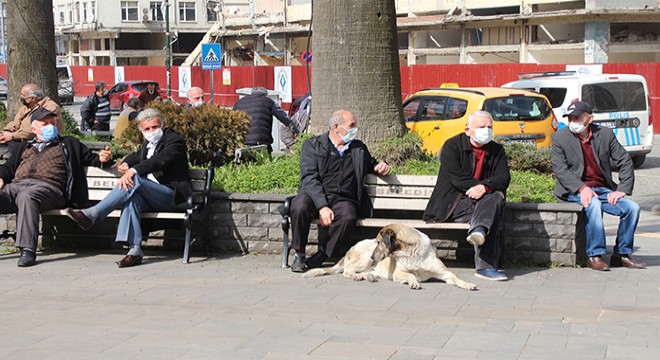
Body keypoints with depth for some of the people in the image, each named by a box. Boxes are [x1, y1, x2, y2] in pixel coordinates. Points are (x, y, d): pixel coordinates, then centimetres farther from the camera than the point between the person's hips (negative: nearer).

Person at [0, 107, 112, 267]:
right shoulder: (24, 146, 36)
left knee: (26, 196, -39)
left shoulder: (69, 144, 28)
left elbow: (91, 159, 25)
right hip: (16, 185, 3)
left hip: (48, 186, -3)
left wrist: (102, 159, 2)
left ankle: (27, 249, -45)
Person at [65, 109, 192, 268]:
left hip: (171, 194, -7)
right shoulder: (147, 145, 23)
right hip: (150, 196, 7)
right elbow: (135, 157, 38)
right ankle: (134, 250, -40)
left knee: (134, 180, -29)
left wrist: (133, 171, -33)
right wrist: (125, 164, 11)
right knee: (132, 196, -29)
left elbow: (160, 160, -21)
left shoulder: (174, 140, -4)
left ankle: (92, 214, -31)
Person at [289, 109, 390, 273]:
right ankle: (299, 255, -14)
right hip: (316, 197, -2)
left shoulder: (359, 148, 20)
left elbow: (370, 164, 40)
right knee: (299, 208, -36)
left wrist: (379, 167, 12)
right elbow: (309, 178, -6)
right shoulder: (313, 145, 6)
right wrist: (322, 206, -21)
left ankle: (322, 255, -17)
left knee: (348, 217, -34)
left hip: (343, 199, 2)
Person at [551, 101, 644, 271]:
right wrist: (582, 188, -23)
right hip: (575, 191, -4)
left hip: (602, 189, 4)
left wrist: (622, 190, -7)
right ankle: (594, 255, -27)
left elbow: (625, 161, 5)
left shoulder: (605, 134, 4)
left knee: (632, 207, -17)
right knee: (594, 204, -35)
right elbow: (560, 169, -9)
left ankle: (622, 254, -3)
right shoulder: (560, 137, -1)